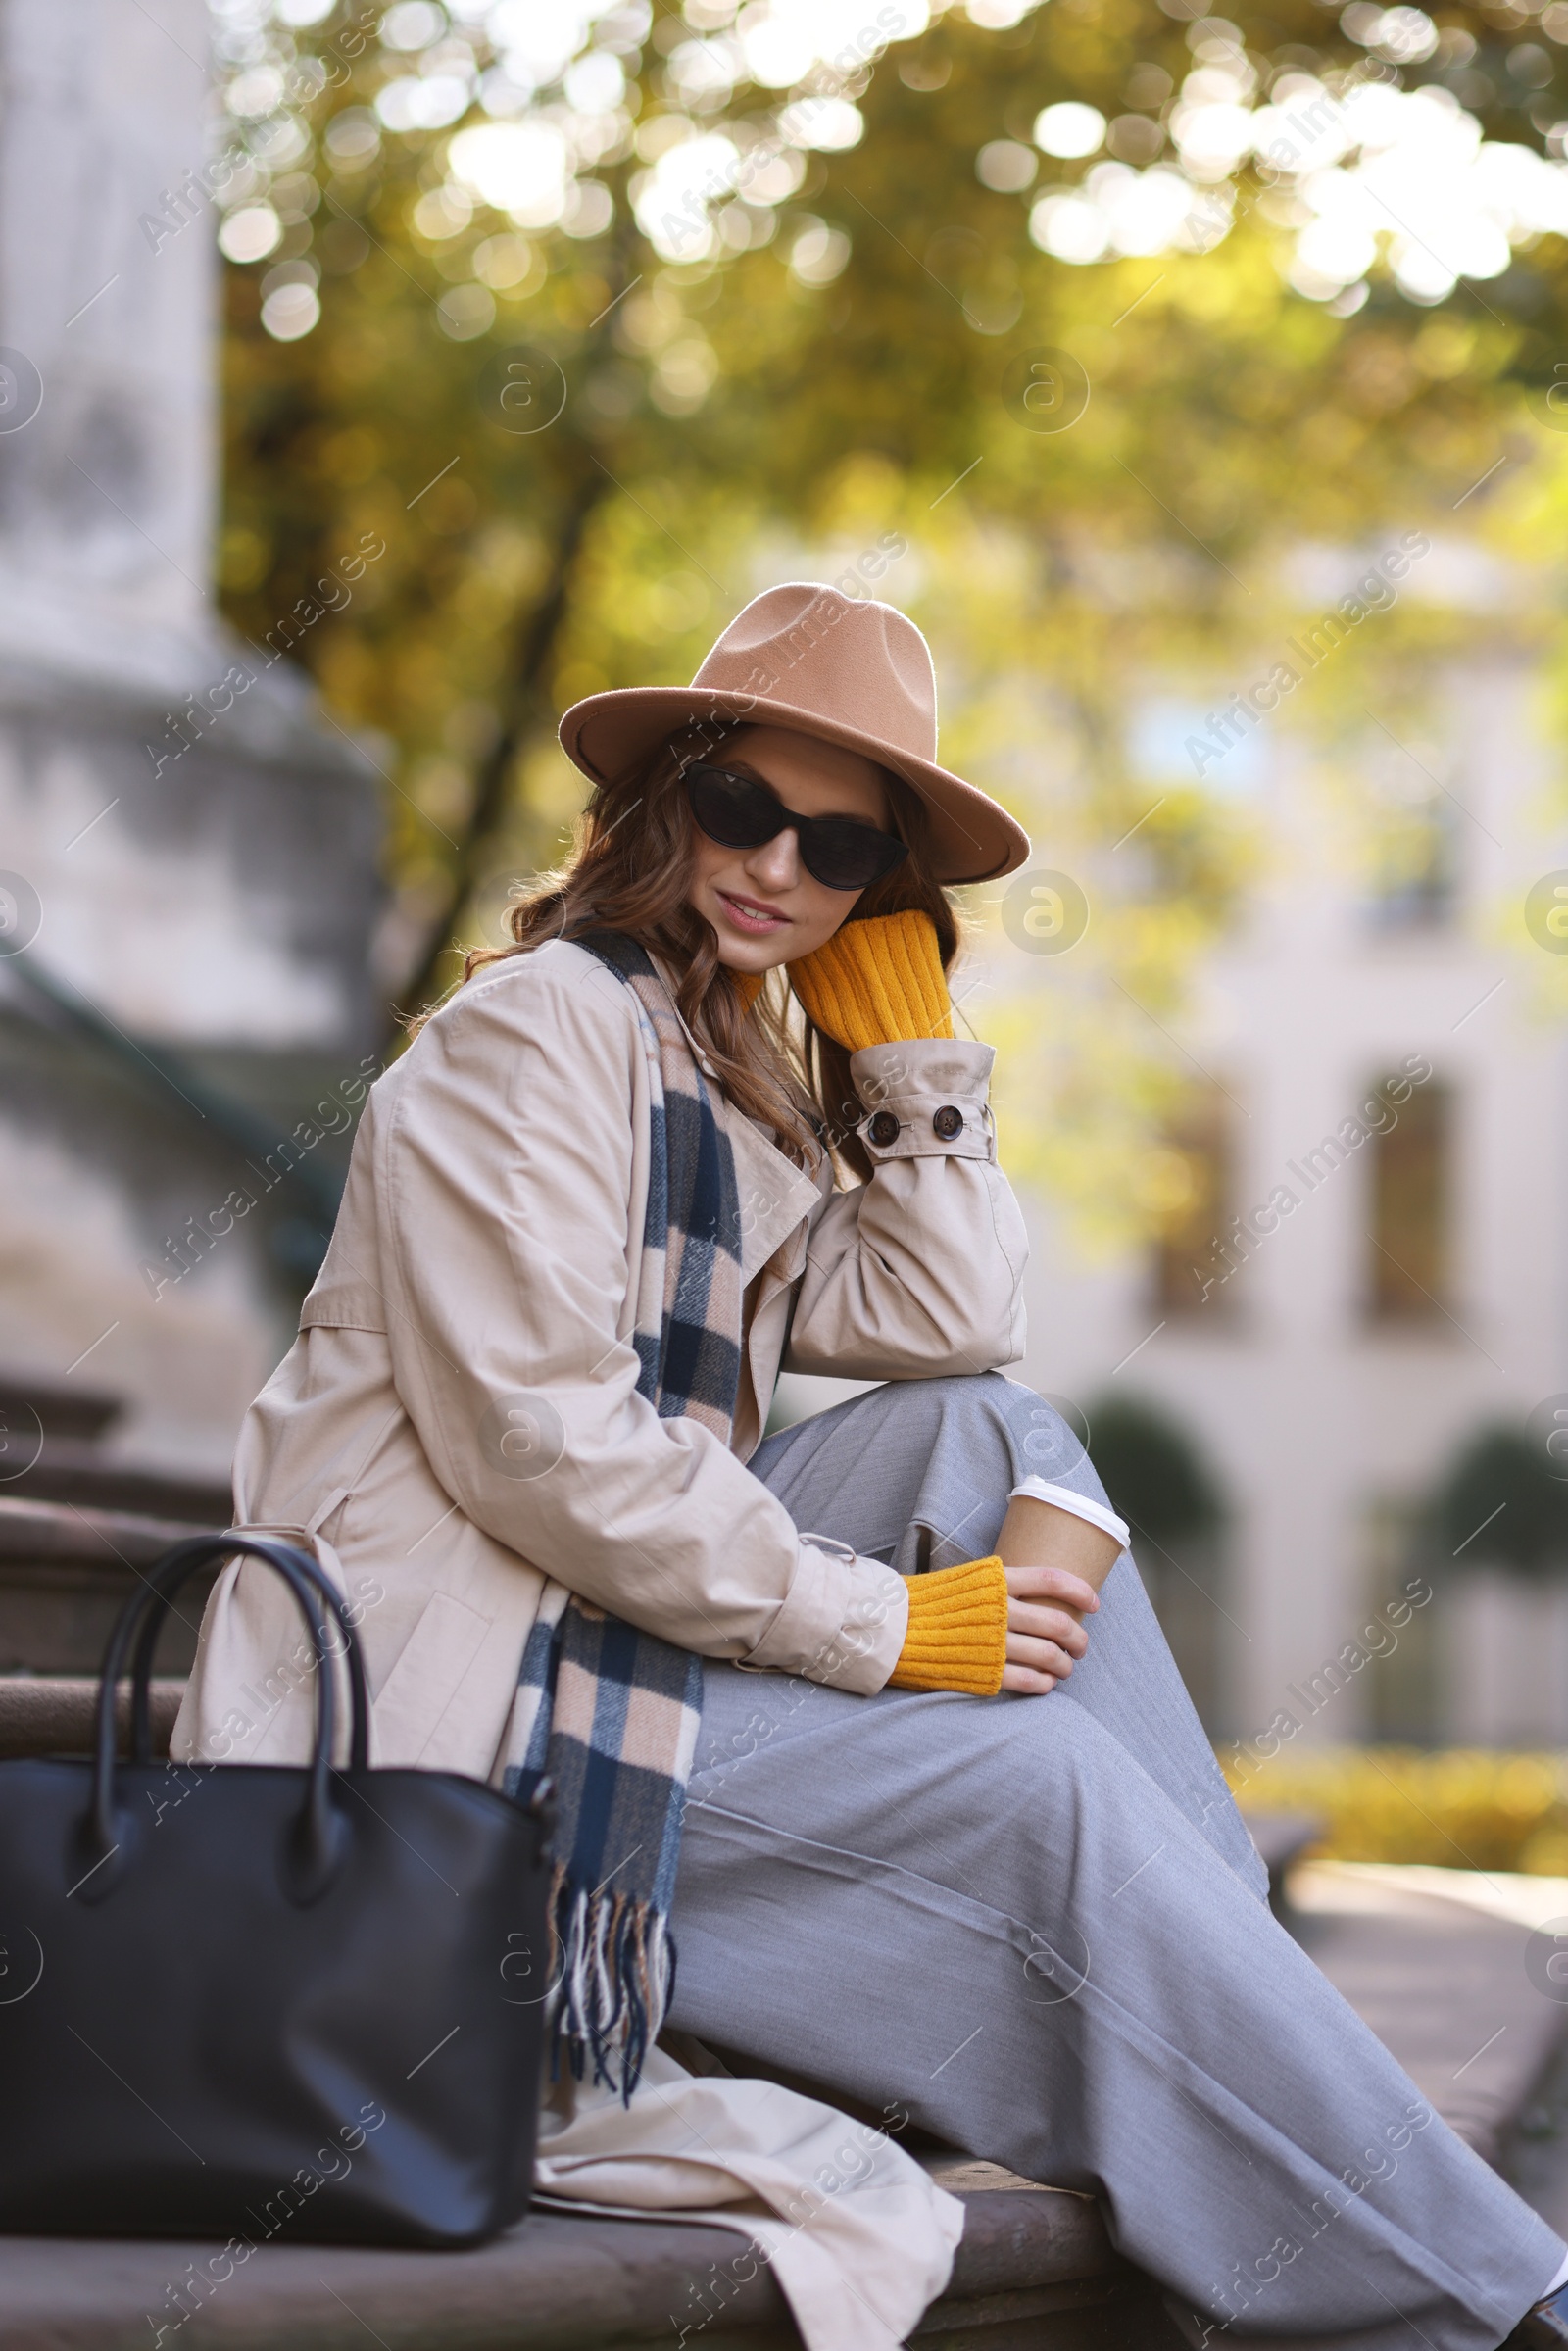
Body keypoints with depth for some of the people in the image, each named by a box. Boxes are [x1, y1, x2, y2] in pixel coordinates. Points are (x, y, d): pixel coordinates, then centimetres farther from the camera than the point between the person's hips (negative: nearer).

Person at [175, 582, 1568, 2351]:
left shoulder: (738, 1081, 18)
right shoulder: (544, 1026, -10)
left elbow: (949, 1325, 5)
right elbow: (540, 1446, -20)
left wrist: (910, 1029, 3)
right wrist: (880, 1624, -17)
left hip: (589, 1626, 9)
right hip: (439, 1696, -9)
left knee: (991, 1436, 0)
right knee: (1034, 1780, -17)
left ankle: (1232, 1975, -9)